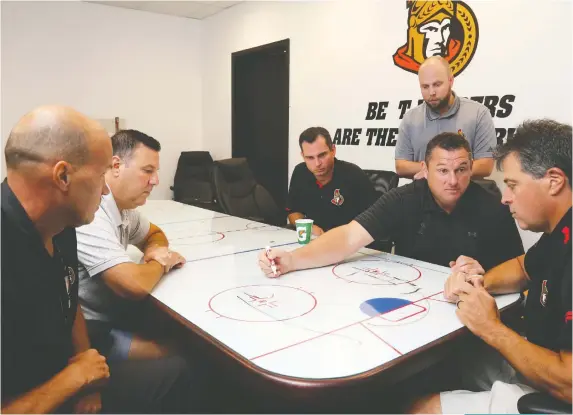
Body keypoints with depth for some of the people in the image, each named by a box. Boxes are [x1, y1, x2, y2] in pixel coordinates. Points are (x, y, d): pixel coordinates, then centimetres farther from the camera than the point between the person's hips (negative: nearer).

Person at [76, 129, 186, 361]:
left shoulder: (122, 207, 3)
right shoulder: (89, 213, -26)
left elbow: (154, 234, 22)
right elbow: (136, 285, -33)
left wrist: (155, 249, -3)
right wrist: (161, 262, -10)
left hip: (111, 313, 9)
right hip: (88, 331, -9)